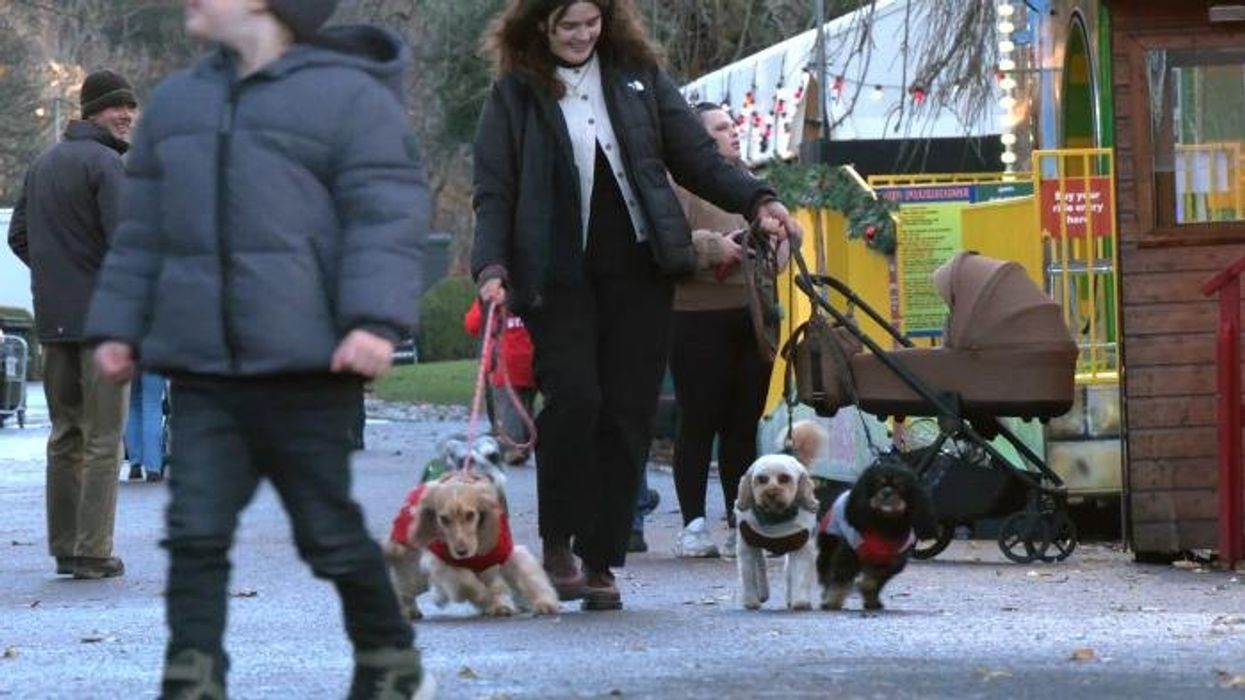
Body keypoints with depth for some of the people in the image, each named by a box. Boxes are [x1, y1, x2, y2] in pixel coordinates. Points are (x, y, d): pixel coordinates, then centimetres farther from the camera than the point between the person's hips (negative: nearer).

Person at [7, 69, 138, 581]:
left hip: (55, 321, 8)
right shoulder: (107, 164, -12)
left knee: (65, 435, 14)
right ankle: (94, 553, -6)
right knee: (103, 441, -4)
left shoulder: (43, 164, 15)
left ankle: (64, 548, 15)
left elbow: (19, 236, 17)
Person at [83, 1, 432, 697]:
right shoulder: (178, 103, 16)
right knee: (196, 531, -4)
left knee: (328, 530, 3)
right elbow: (143, 231, 21)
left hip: (308, 370, -5)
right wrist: (118, 326, 15)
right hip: (203, 374, 5)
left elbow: (389, 219, -12)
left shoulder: (350, 98, -4)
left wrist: (376, 320, -23)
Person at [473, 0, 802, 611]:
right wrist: (491, 266, -14)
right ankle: (558, 543, -1)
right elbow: (493, 191, 1)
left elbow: (696, 157, 12)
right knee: (574, 398, -18)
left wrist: (756, 202, -3)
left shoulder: (638, 76, 11)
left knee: (627, 413, 1)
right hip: (558, 277, -3)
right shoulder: (515, 94, 4)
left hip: (638, 269, 3)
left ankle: (600, 562, 9)